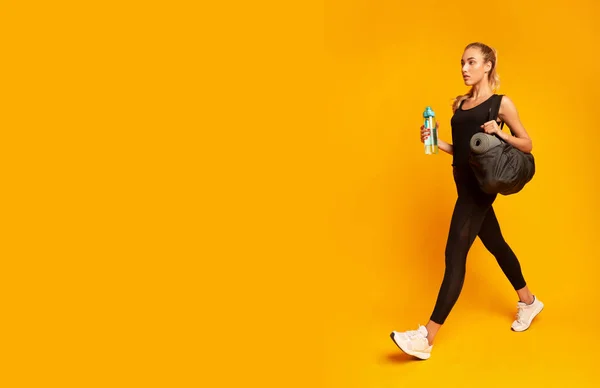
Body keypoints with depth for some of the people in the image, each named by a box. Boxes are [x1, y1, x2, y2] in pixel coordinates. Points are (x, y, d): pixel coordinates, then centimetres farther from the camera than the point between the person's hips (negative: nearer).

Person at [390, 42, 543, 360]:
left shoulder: (501, 102, -3)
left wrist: (501, 134, -18)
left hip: (480, 184, -8)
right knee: (495, 244, 19)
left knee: (455, 254, -12)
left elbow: (527, 145, 0)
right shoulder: (459, 103, 14)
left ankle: (427, 337, -13)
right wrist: (436, 142, 0)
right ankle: (529, 302, 41)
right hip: (463, 182, 8)